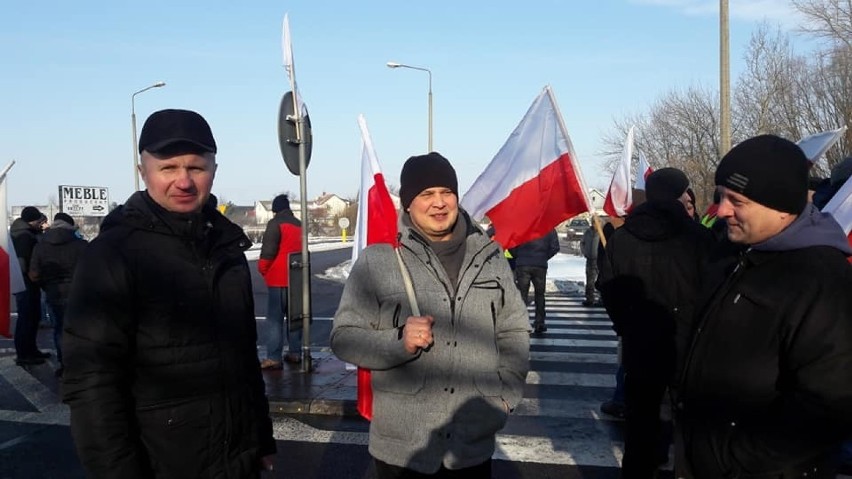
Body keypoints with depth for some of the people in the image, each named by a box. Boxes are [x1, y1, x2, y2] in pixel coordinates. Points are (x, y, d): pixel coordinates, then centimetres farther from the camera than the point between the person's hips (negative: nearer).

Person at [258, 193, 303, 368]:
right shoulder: (298, 224, 13)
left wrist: (262, 268, 1)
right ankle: (295, 353, 18)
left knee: (274, 318, -6)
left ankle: (273, 358, -10)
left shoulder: (275, 224, -9)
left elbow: (268, 250, -14)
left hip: (278, 278, -7)